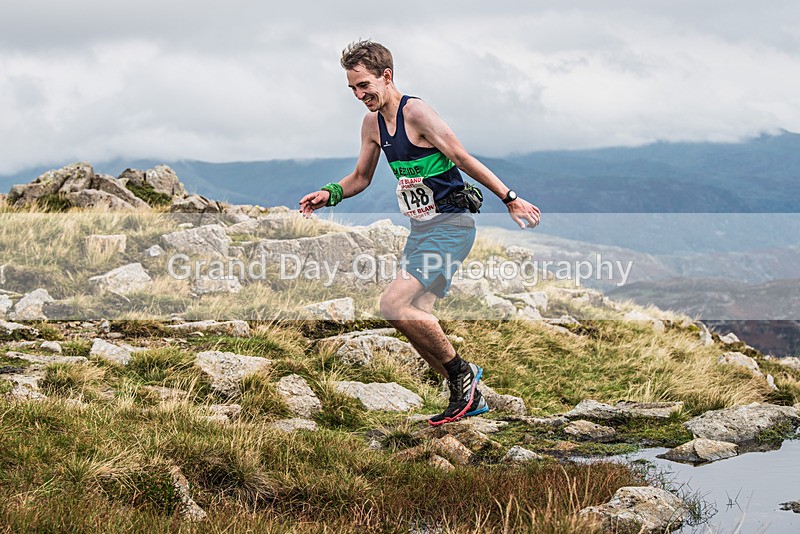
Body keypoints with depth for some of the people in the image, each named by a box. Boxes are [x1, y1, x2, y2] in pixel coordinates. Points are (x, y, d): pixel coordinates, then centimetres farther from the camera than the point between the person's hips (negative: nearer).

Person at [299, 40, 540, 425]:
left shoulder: (416, 112, -16)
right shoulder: (372, 122, 9)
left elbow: (463, 159, -14)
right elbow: (361, 178, 20)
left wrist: (510, 199, -11)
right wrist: (329, 194, 2)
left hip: (450, 226, -9)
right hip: (420, 229, 9)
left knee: (394, 305, -20)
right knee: (416, 319, 7)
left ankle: (460, 371, -3)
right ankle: (468, 397, 21)